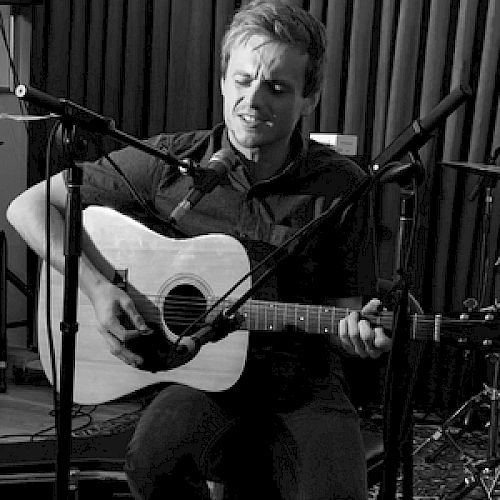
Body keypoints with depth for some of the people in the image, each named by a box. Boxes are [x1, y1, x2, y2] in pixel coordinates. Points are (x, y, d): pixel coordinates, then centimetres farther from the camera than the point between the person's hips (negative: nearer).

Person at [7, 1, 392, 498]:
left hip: (303, 382, 0)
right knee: (156, 453, -30)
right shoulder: (170, 162, -4)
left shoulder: (339, 186, -1)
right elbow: (30, 205, 0)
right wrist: (97, 286, -12)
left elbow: (339, 312, 5)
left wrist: (356, 332, -18)